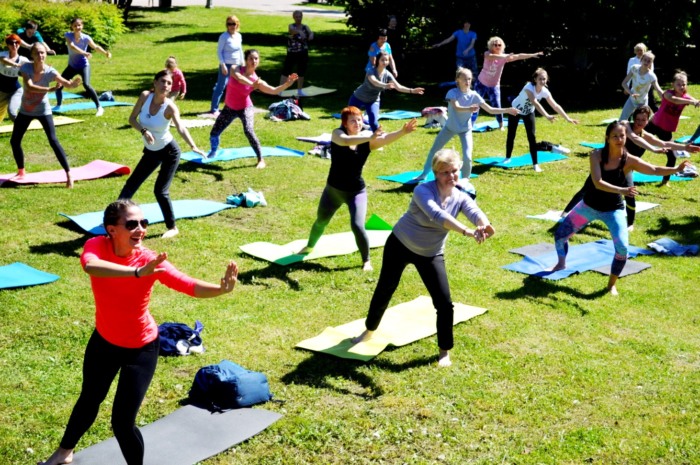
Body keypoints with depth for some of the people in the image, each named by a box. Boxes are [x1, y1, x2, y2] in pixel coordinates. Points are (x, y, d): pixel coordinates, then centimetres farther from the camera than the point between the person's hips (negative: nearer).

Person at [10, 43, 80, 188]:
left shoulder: (50, 71, -20)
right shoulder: (26, 67, -19)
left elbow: (67, 84, -32)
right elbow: (29, 87, -34)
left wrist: (74, 83, -56)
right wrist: (49, 89, -45)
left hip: (43, 111, -3)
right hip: (25, 110, 3)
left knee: (53, 141, -16)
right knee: (14, 141, 10)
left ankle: (68, 174, -14)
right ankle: (21, 172, 30)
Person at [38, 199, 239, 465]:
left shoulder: (151, 260, -27)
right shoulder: (97, 246, -23)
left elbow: (190, 286, -40)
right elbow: (90, 266, -48)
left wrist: (221, 289, -61)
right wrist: (137, 272, -62)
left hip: (141, 347, -3)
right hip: (104, 340, 3)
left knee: (122, 422, -8)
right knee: (89, 399, 26)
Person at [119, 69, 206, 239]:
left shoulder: (170, 106, -24)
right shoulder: (145, 96, -12)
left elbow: (181, 128, -39)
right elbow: (132, 119, -6)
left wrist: (193, 146, -56)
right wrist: (144, 130, -26)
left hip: (169, 152, -5)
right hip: (151, 151, 5)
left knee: (160, 190, -9)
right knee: (132, 184, 12)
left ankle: (172, 228, 9)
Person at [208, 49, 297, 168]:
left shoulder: (257, 80, -16)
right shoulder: (236, 69, -15)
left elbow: (274, 91, -24)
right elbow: (239, 78, -38)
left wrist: (287, 84, -40)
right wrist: (251, 84, -55)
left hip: (245, 108, -3)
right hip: (229, 108, 3)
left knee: (248, 131, -28)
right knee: (214, 133, 10)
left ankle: (261, 160, -17)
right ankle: (213, 152, 45)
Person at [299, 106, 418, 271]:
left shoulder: (367, 139, -13)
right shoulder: (338, 134, -15)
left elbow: (386, 138, -31)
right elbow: (346, 141, -39)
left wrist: (402, 132, -51)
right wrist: (370, 137, -51)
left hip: (356, 191, -1)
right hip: (333, 189, 1)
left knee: (357, 225, -18)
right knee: (321, 221, 22)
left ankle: (366, 260, 5)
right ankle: (310, 246, 52)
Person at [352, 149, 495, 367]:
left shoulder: (461, 197, -15)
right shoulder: (423, 191, -28)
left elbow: (475, 212, -36)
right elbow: (437, 215, -47)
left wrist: (485, 226, -60)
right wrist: (467, 232, -60)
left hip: (431, 255, 3)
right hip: (399, 245, -2)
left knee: (444, 303, -7)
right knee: (384, 291, 13)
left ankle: (444, 352, 11)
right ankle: (369, 331, 40)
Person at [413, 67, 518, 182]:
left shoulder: (474, 95, -15)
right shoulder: (453, 92, -21)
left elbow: (490, 110, -15)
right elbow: (457, 108, -39)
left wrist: (507, 110, -26)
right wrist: (469, 109, -60)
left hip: (465, 129, 0)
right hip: (450, 127, 0)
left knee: (467, 156, -15)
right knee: (434, 150, 9)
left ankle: (465, 178, 13)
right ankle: (424, 174, 30)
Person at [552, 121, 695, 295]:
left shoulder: (630, 161, -18)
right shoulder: (596, 155, -18)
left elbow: (654, 170, -31)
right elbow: (598, 183, -30)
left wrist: (676, 169, -49)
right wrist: (621, 190, -44)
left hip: (613, 210, -1)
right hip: (590, 205, 1)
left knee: (622, 248, -16)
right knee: (561, 233, 9)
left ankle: (612, 285, 6)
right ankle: (561, 264, 40)